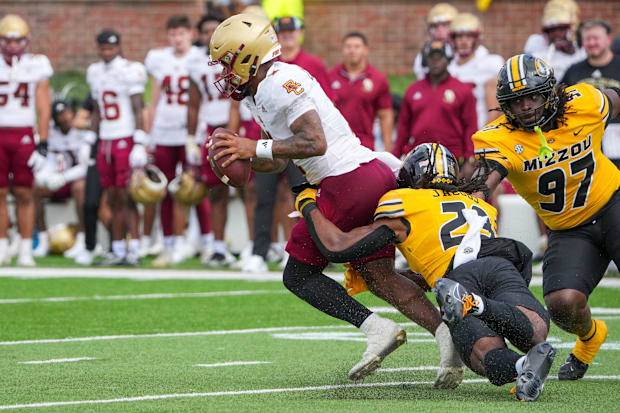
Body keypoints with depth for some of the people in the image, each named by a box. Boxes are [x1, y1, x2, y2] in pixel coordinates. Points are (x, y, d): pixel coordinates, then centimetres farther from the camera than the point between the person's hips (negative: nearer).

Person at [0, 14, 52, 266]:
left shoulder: (36, 66, 2)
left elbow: (43, 110, 2)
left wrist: (42, 146, -4)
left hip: (25, 135, -1)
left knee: (24, 193, 0)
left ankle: (26, 251, 4)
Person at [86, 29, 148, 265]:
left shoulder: (129, 71, -8)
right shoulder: (95, 73, 13)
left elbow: (138, 111, -10)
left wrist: (140, 145, -16)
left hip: (126, 138, -6)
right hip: (105, 140, 6)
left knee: (126, 197, -9)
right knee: (113, 199, 6)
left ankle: (134, 250, -10)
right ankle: (118, 251, 9)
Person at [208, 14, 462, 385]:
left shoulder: (281, 82, -12)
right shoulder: (261, 95, 21)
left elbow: (315, 143, -21)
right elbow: (278, 162, 25)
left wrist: (256, 148, -17)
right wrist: (237, 155, 8)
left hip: (348, 182, -10)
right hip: (376, 175, 10)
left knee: (299, 276, 1)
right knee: (382, 275, 7)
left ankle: (378, 329, -12)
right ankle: (447, 332, -8)